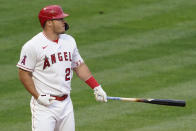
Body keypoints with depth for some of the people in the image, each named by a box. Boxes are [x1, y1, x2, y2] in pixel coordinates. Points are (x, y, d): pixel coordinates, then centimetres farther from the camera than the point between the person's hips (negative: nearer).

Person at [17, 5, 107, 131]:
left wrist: (96, 87, 10)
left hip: (66, 103, 6)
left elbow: (79, 66, 18)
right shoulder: (33, 46, -10)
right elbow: (24, 74, -8)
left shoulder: (69, 41, 10)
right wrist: (38, 97, -16)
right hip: (44, 105, -6)